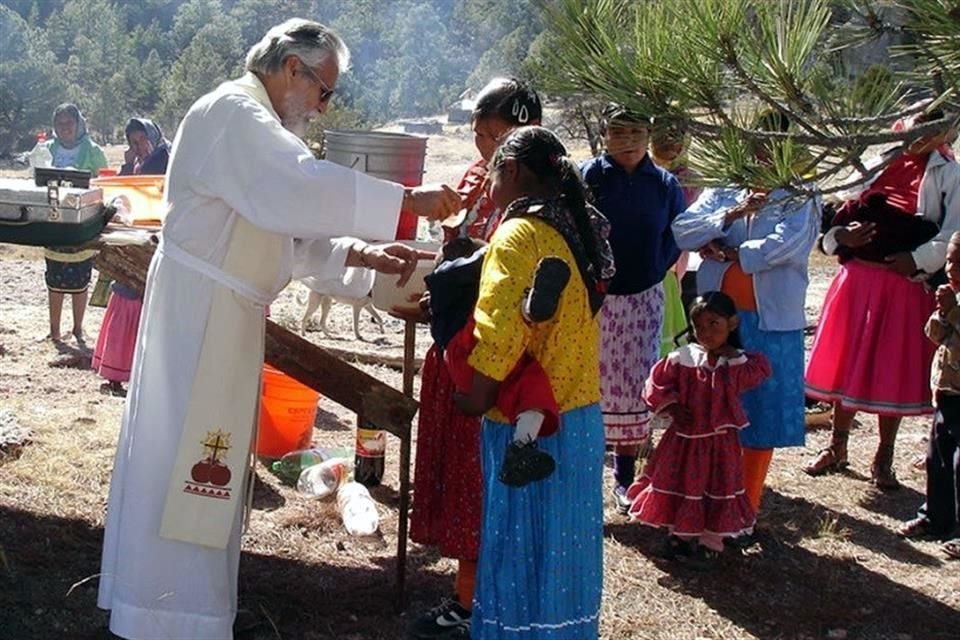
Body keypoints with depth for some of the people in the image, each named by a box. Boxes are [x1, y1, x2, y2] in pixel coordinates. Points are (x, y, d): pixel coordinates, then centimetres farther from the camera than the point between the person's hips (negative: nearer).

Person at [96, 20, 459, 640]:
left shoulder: (257, 126, 18)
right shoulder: (232, 112, -15)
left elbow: (286, 230, 17)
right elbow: (308, 189, -30)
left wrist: (362, 253, 5)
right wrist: (408, 199, -26)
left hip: (227, 316, 11)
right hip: (199, 312, -11)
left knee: (207, 463, 17)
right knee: (186, 458, -4)